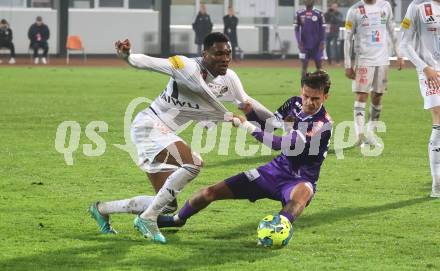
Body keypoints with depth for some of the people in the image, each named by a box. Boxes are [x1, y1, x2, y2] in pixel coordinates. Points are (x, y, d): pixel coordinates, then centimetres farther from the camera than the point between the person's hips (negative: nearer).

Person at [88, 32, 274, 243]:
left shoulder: (229, 79, 3)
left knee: (167, 204, 8)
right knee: (193, 163, -30)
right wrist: (127, 56, -46)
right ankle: (147, 218, -19)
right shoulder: (188, 67, -20)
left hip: (164, 134, 9)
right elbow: (150, 63, -27)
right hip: (149, 125, -9)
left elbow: (246, 102, 20)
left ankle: (102, 209, 25)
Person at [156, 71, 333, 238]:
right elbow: (267, 125, 9)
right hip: (277, 169, 6)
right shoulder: (295, 103, -2)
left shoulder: (323, 124, -24)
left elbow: (282, 144, -29)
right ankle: (177, 219, 31)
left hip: (300, 180, -6)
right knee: (212, 191, 5)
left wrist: (247, 126, -25)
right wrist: (249, 111, -10)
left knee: (303, 192, -46)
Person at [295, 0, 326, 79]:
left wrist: (322, 42, -7)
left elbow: (322, 30, 2)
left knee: (319, 65, 2)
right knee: (304, 65, 0)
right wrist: (299, 42, -4)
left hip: (316, 45, 0)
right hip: (304, 45, 0)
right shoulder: (299, 14, 2)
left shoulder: (318, 14, -1)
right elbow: (297, 29, 6)